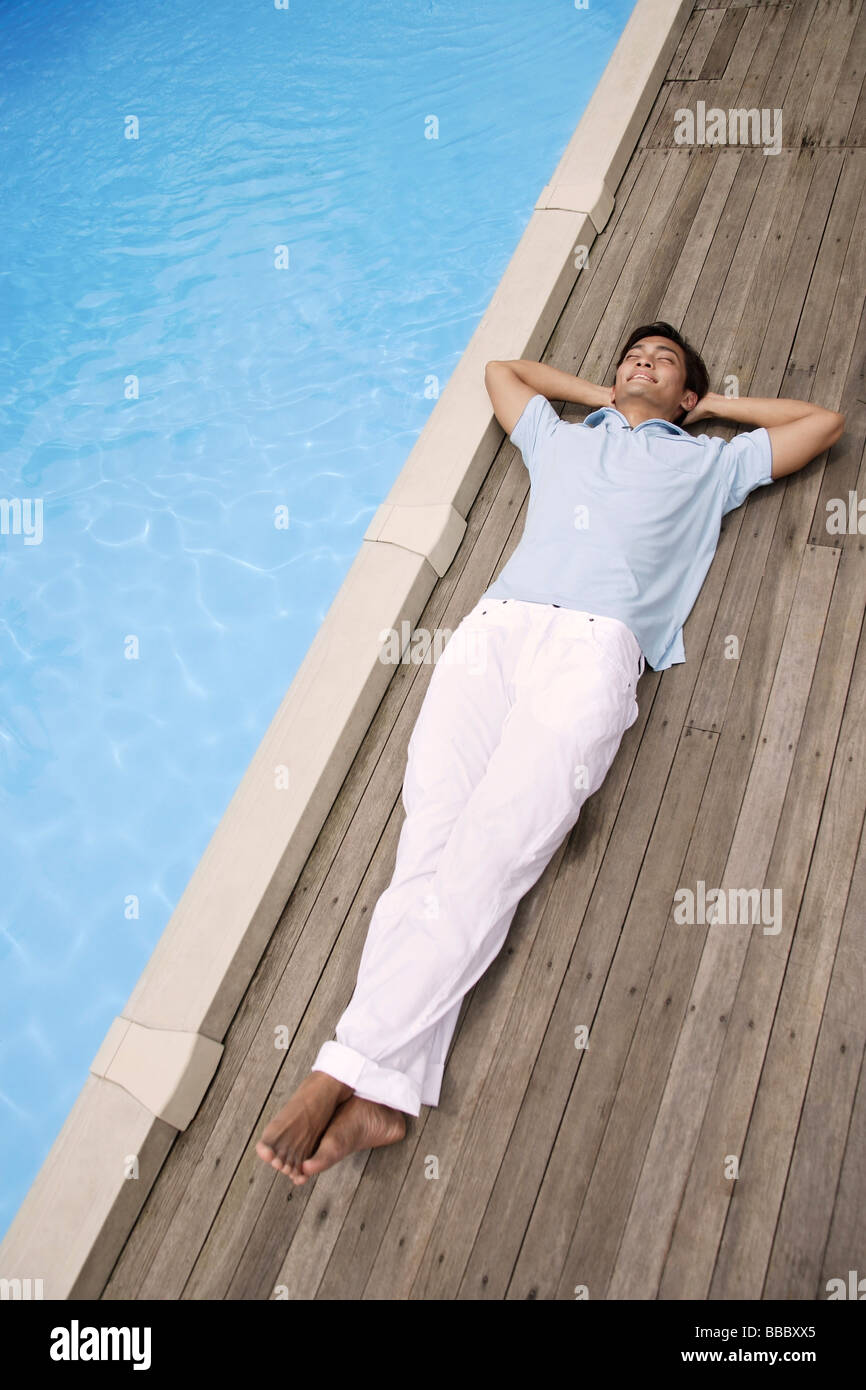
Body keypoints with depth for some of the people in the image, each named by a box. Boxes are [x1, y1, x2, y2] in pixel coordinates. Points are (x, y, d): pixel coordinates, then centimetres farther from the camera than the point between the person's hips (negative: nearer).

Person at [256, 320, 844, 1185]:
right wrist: (605, 397, 47)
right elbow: (500, 369, 53)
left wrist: (715, 403, 38)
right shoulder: (561, 439, 37)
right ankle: (380, 1092, -26)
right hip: (494, 628, 3)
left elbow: (824, 422, 35)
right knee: (433, 834, -19)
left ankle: (349, 1069, -25)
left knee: (489, 853, -23)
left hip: (595, 647, -3)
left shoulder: (708, 464, 30)